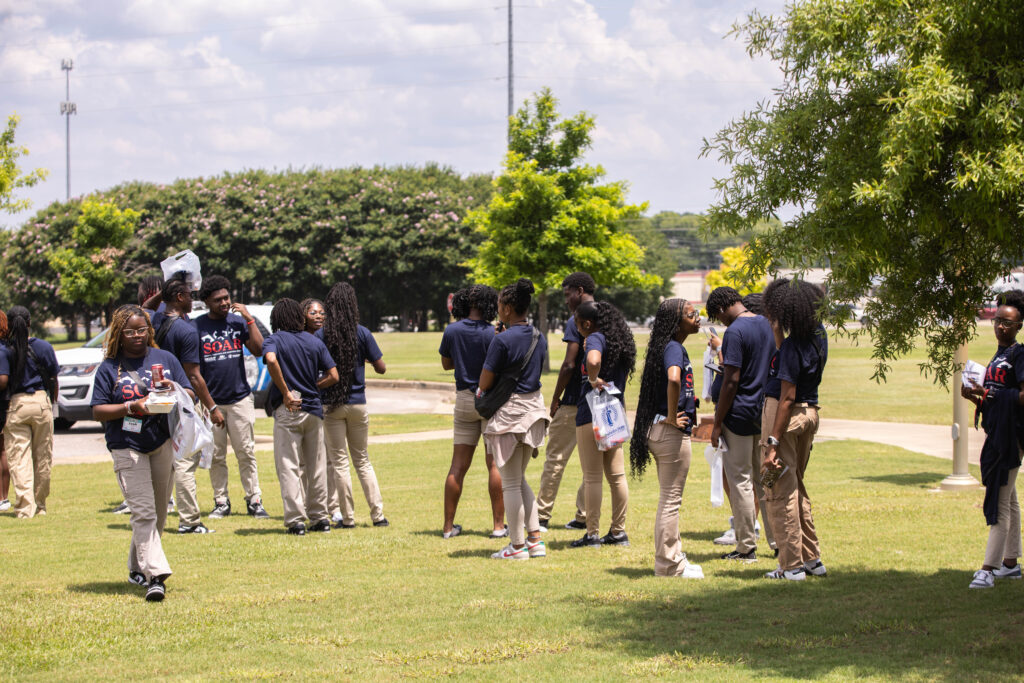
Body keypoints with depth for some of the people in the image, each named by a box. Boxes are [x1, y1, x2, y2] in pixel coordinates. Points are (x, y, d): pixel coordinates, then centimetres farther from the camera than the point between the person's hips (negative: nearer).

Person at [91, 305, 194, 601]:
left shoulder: (165, 359, 9)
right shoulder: (109, 368, -1)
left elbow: (190, 395, 10)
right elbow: (98, 411, -5)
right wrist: (132, 407, -19)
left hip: (163, 443, 4)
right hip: (127, 447, -4)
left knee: (158, 513, 11)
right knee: (143, 512, -14)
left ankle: (138, 568, 28)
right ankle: (155, 575, -22)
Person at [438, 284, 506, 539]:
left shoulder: (451, 331, -1)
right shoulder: (492, 334, -13)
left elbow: (446, 363, 12)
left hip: (464, 399, 4)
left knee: (458, 465, 7)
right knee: (495, 463, 0)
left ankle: (448, 525, 8)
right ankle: (498, 525, 0)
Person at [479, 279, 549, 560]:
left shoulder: (503, 340, -18)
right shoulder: (539, 337, 5)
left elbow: (485, 383, -15)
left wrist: (484, 390, 8)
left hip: (509, 410, -8)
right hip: (534, 407, 8)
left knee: (510, 482, 2)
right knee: (520, 479, 19)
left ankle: (517, 545, 6)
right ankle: (535, 539, 13)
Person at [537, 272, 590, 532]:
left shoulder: (576, 322, -12)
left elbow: (569, 365, -17)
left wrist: (555, 399, -9)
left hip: (575, 401, -7)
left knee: (555, 457, 0)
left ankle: (542, 516, 3)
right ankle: (584, 516, 11)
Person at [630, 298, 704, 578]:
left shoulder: (670, 346, 13)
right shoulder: (674, 348, -16)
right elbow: (673, 379, -36)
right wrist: (672, 417, -26)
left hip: (662, 431, 10)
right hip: (672, 432, -10)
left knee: (669, 499, 16)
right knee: (671, 499, -3)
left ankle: (672, 559, 24)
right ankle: (669, 565, 3)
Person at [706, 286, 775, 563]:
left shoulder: (735, 332, -16)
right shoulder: (767, 325, 10)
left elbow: (732, 381, -19)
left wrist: (717, 423, -14)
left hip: (740, 415, -8)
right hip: (765, 413, 8)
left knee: (740, 481, -1)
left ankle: (747, 547, 2)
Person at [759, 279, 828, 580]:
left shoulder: (793, 346, -20)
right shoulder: (818, 334, 5)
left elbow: (787, 398, -23)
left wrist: (773, 444, -23)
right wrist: (777, 330, 16)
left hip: (786, 415, -9)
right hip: (809, 412, 9)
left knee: (780, 491, -1)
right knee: (796, 486, 20)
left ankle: (792, 566, 1)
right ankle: (812, 558, 23)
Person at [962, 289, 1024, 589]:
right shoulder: (998, 356, 18)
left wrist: (989, 393, -18)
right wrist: (974, 397, 5)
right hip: (995, 435, 10)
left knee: (1000, 502, -11)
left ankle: (988, 569, -15)